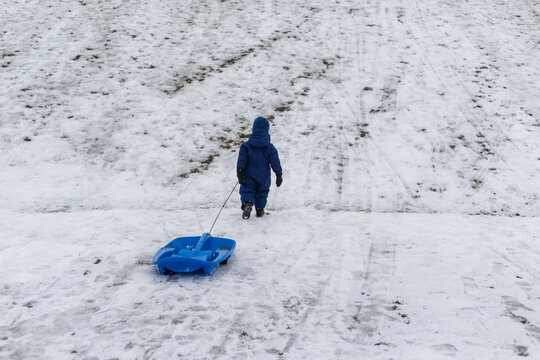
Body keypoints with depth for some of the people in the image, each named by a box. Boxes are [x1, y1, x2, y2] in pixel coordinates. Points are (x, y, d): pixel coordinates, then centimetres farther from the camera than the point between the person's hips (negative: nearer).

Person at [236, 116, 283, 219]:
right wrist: (279, 175, 5)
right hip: (264, 176, 1)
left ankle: (247, 204, -23)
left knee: (247, 191, 5)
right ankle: (259, 209, 26)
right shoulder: (270, 147, -7)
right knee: (262, 192, 20)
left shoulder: (246, 145, -9)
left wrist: (239, 173, -4)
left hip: (249, 176, -1)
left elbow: (242, 160, -10)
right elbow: (275, 162, -4)